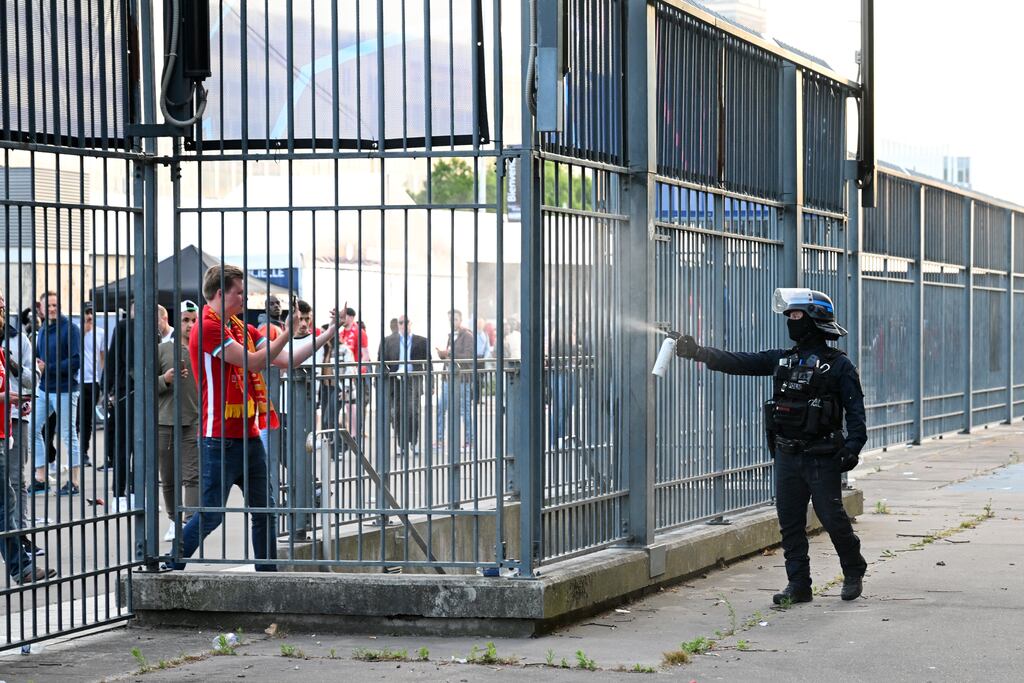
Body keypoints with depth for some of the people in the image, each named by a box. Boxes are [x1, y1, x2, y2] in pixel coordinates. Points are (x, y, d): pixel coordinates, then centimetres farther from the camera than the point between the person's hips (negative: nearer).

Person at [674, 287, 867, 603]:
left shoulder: (838, 365, -4)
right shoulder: (781, 359, 11)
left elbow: (855, 409, -8)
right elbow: (739, 363, 5)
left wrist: (852, 446, -20)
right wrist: (699, 352, -6)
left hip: (822, 457, -6)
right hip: (787, 456, 6)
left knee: (832, 517, -2)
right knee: (790, 522, 5)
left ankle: (854, 573, 20)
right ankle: (798, 585, 11)